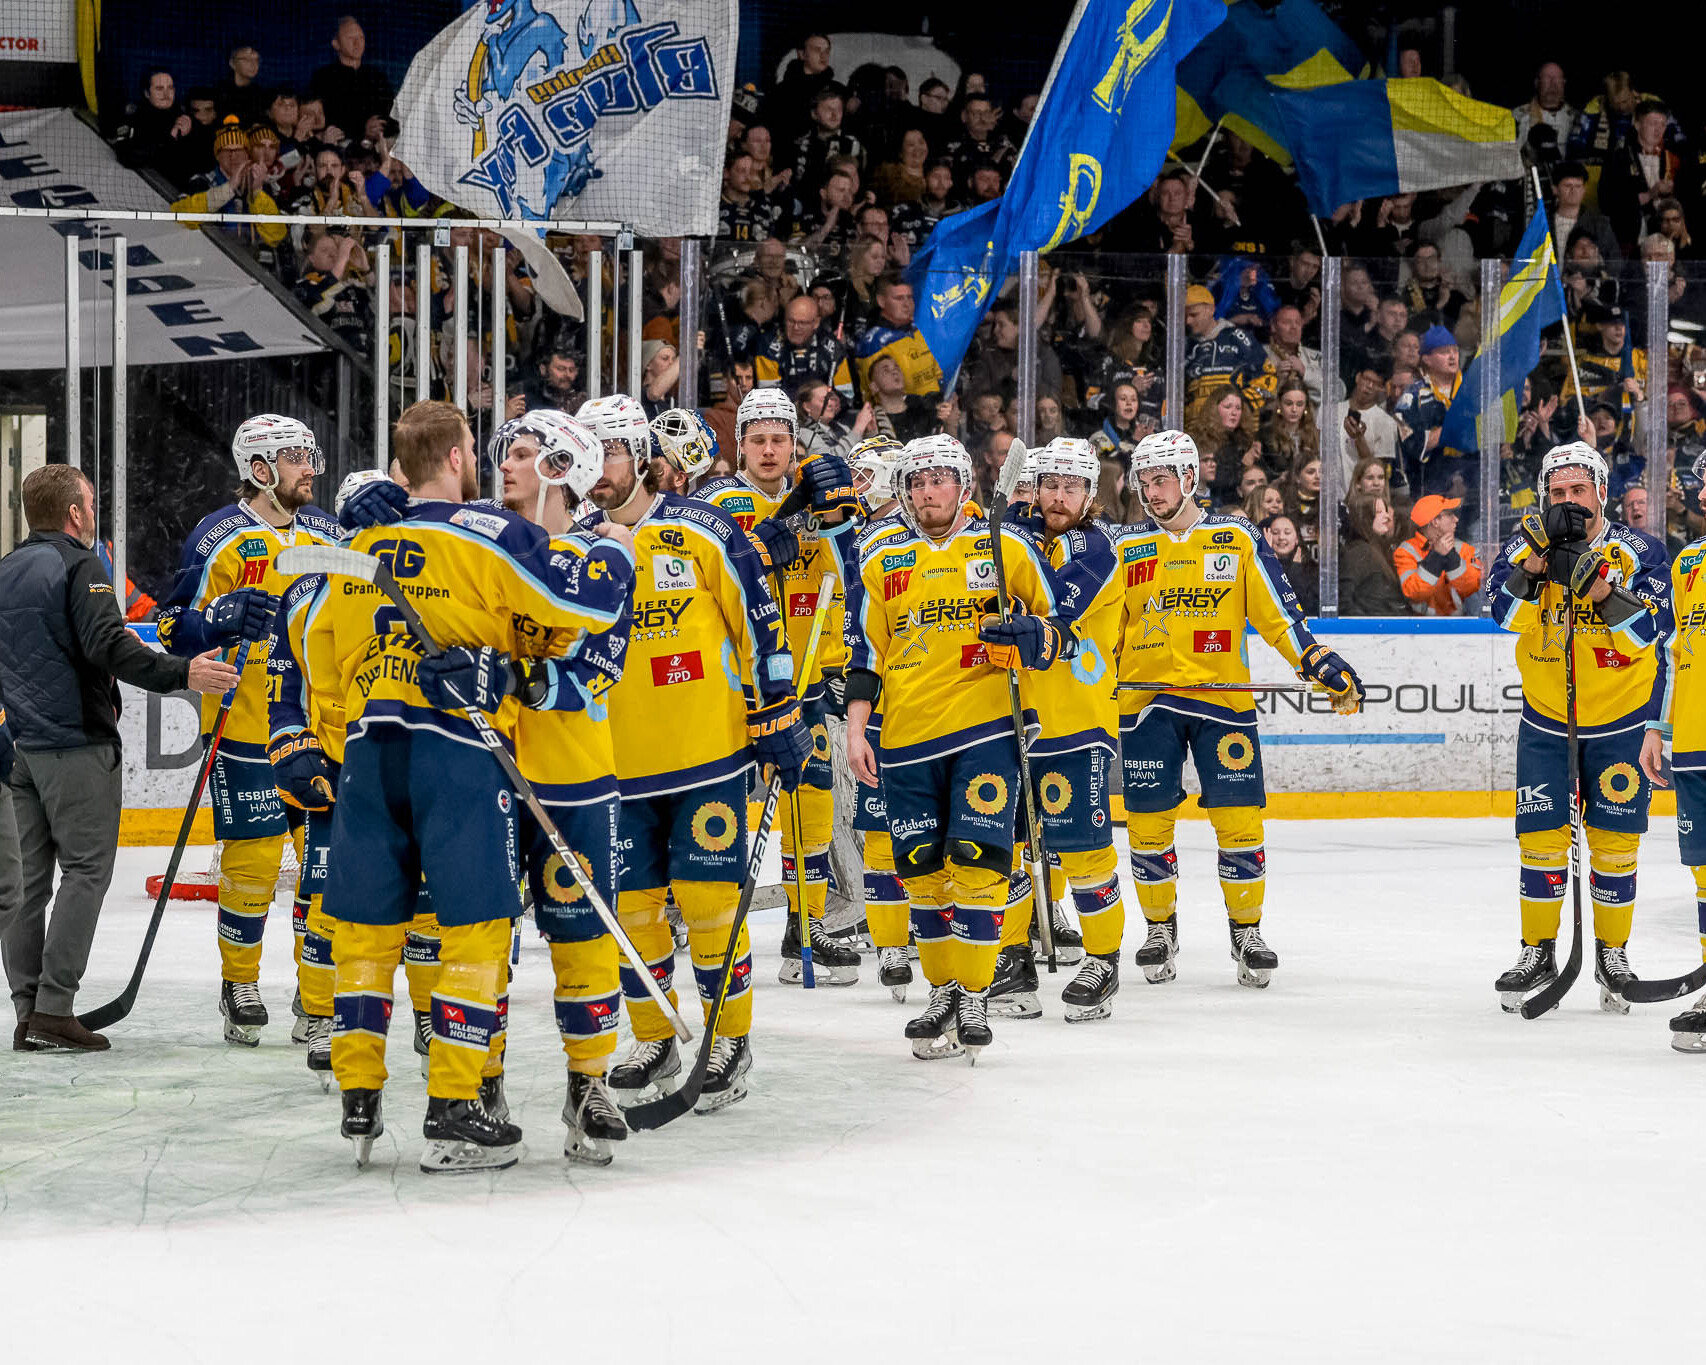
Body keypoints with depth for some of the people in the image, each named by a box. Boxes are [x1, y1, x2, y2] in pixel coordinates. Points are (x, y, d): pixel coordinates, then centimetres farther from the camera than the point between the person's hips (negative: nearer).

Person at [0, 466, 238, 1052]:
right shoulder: (78, 566, -10)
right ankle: (54, 1008, -11)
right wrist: (181, 673, -26)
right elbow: (107, 646, -22)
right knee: (86, 870, -5)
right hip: (77, 743, -8)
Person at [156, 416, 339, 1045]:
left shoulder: (328, 534, 11)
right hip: (247, 728, -4)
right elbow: (174, 629, -4)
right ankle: (239, 984, 17)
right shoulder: (218, 539, -4)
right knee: (252, 855, -2)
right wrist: (220, 617, -22)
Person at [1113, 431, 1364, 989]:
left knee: (1238, 818, -5)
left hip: (1223, 699, -1)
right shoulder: (1125, 547, 8)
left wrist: (1324, 665, -5)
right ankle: (1160, 929, 18)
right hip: (1146, 700, 1)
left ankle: (1246, 930, 9)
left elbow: (1278, 614, 3)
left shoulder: (1238, 539, 3)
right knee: (1148, 819, 0)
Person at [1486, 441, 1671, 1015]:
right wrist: (1534, 564, -32)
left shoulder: (1638, 552, -8)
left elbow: (1647, 634, -19)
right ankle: (1539, 954, 15)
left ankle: (1612, 956, 18)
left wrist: (1601, 589, -32)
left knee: (1614, 844, 4)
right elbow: (1507, 612, -18)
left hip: (1620, 724, -1)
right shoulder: (1527, 545, -2)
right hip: (1545, 723, 1)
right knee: (1542, 839, 1)